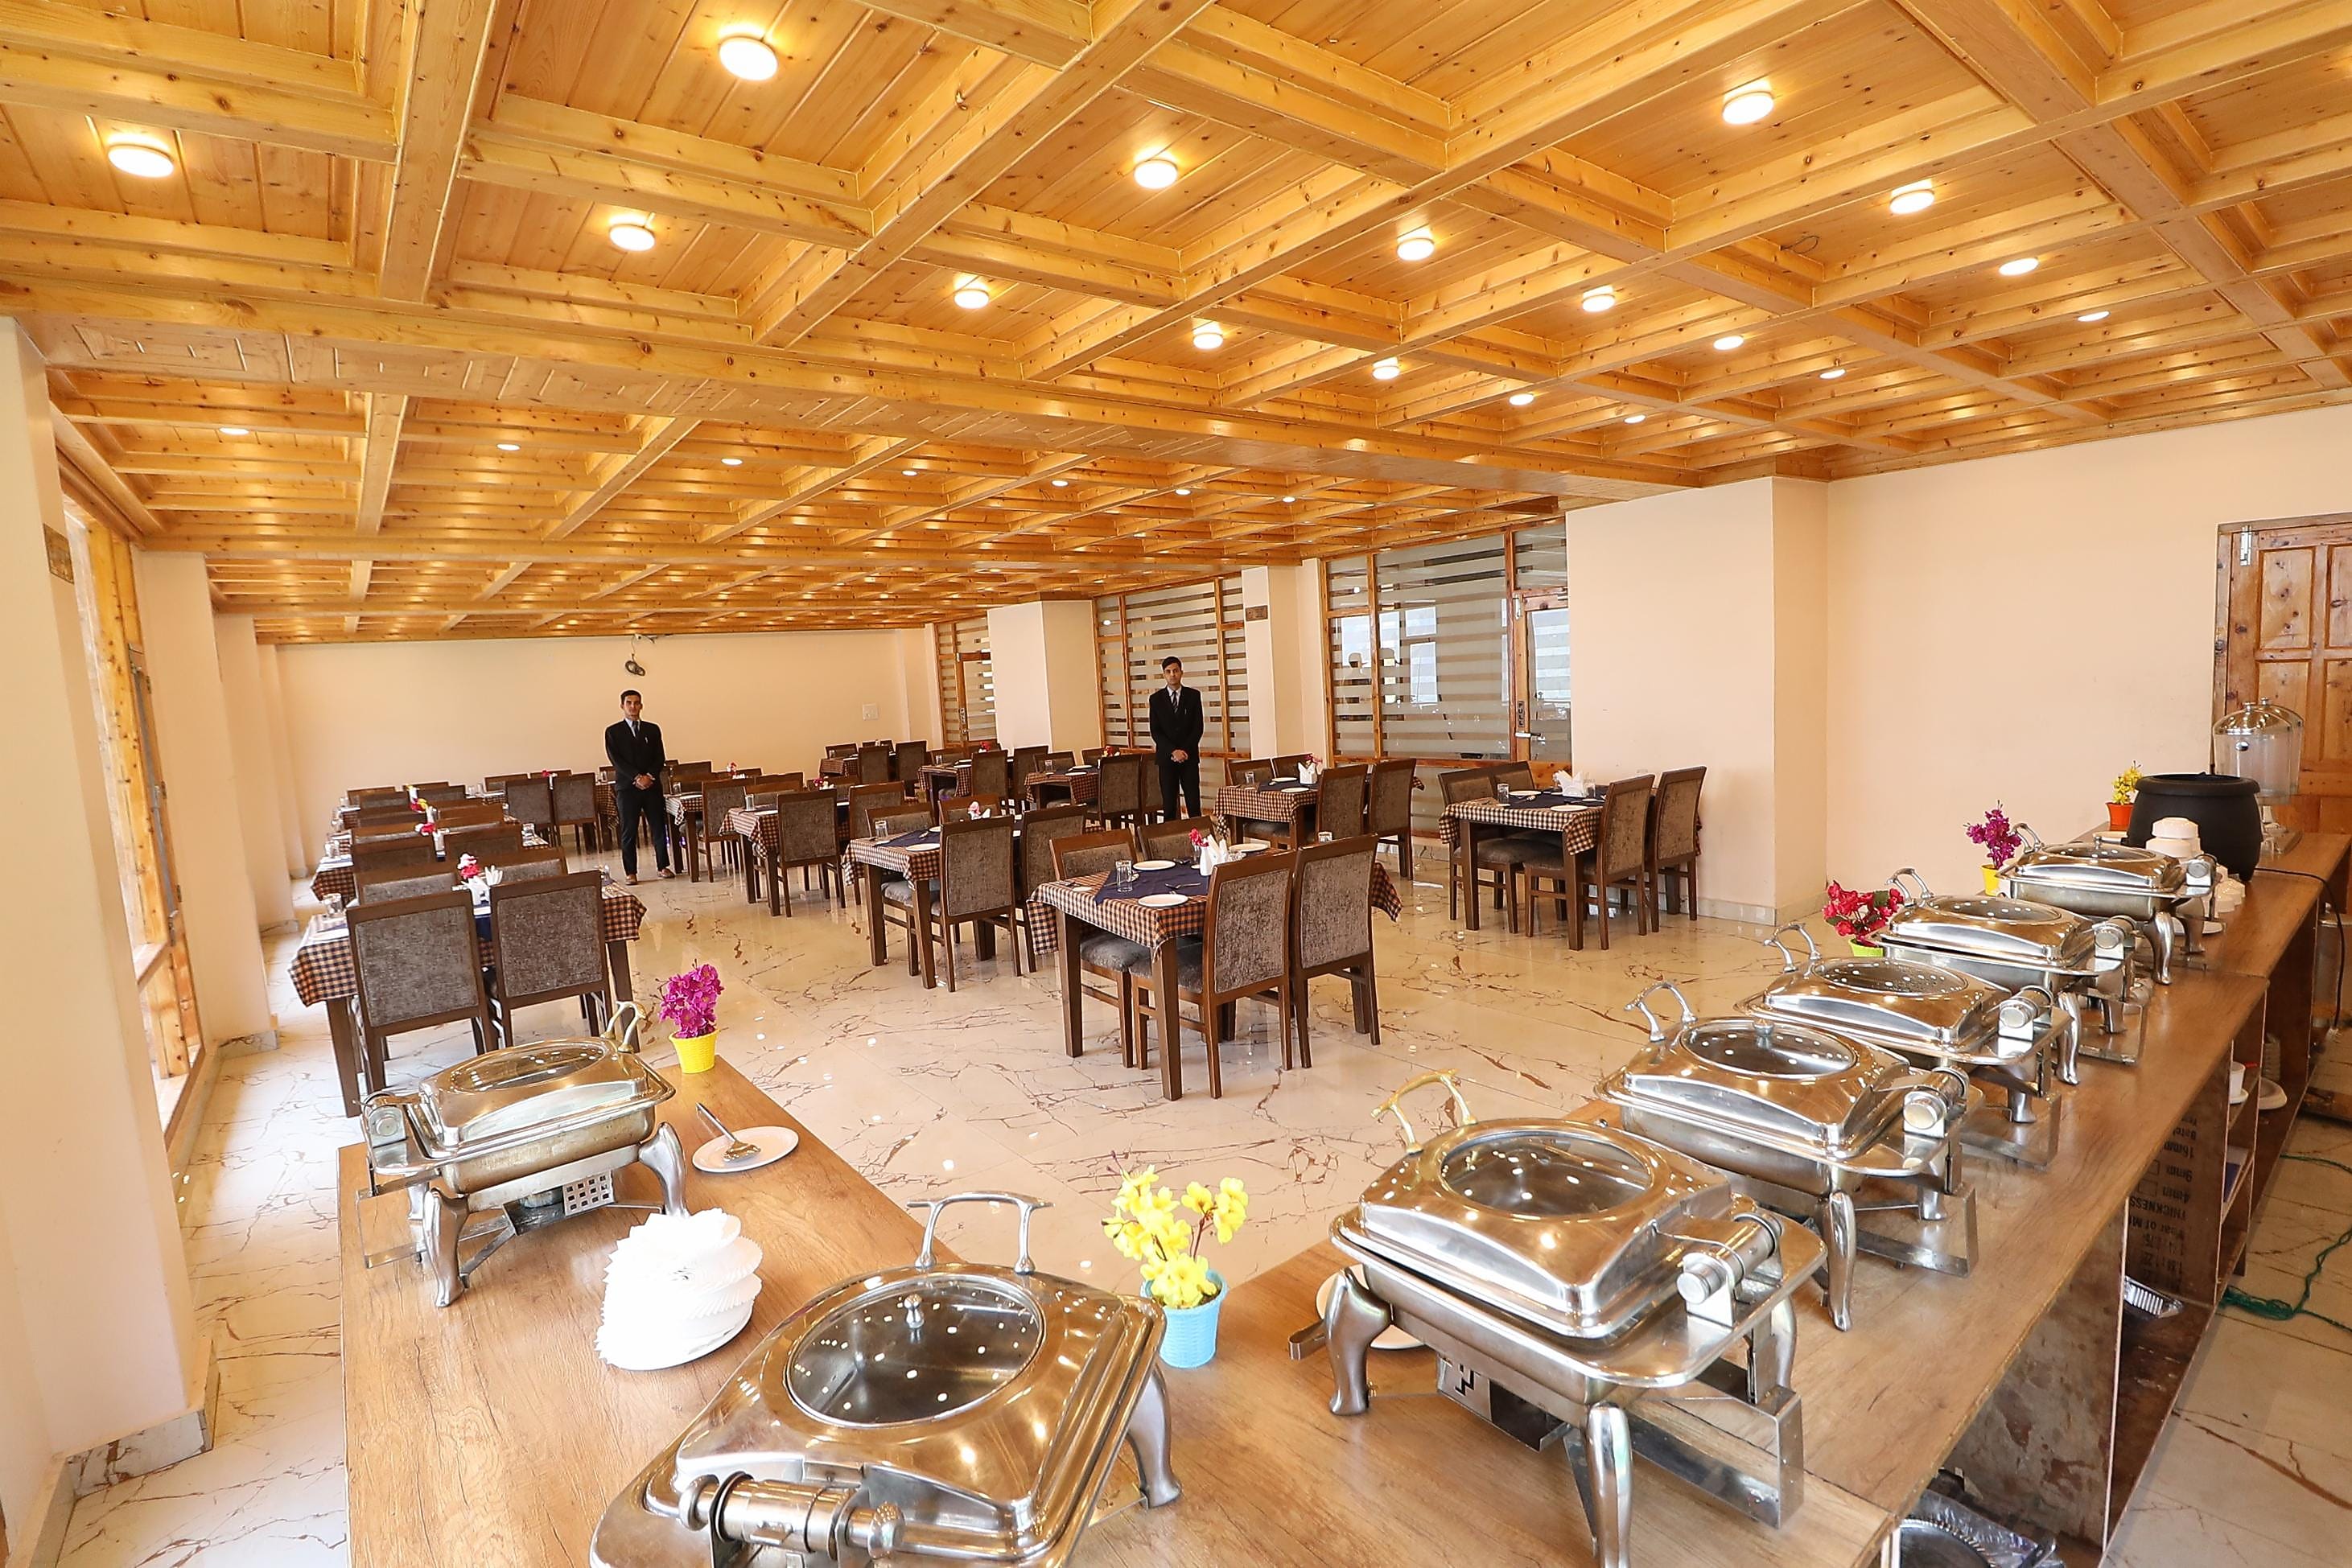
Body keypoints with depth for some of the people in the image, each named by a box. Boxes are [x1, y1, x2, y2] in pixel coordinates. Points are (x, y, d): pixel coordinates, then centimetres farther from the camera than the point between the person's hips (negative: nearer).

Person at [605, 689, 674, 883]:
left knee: (659, 827, 3)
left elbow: (659, 758, 6)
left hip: (652, 785, 2)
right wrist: (637, 777, -16)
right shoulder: (613, 732, 5)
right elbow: (616, 760, -5)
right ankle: (631, 872, 5)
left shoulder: (653, 729, 12)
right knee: (629, 831, 0)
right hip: (627, 787, -2)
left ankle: (663, 866, 12)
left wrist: (649, 776, -11)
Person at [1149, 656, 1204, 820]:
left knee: (1194, 804, -2)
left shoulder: (1193, 696, 5)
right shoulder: (1156, 699, 4)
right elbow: (1155, 731, -1)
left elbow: (1198, 727, 1)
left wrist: (1185, 751, -10)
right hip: (1166, 757, 0)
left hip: (1189, 757, 0)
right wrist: (1173, 751, -13)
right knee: (1168, 804, 1)